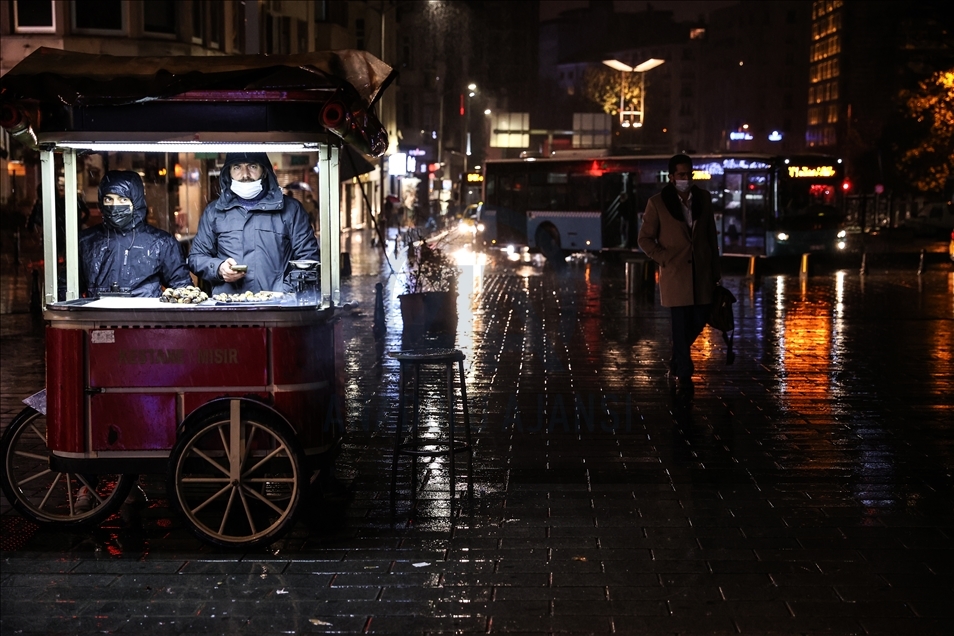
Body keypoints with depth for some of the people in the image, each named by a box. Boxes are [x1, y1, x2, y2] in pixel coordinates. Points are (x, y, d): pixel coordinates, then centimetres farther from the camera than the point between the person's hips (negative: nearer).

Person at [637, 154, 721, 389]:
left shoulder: (703, 198, 6)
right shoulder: (657, 203, -5)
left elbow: (711, 235, 11)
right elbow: (645, 239, 0)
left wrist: (715, 268, 10)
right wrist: (665, 259, -11)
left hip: (701, 271, 4)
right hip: (675, 272, -4)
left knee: (699, 320, 8)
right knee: (681, 323, -2)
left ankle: (676, 360, 34)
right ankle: (684, 373, 11)